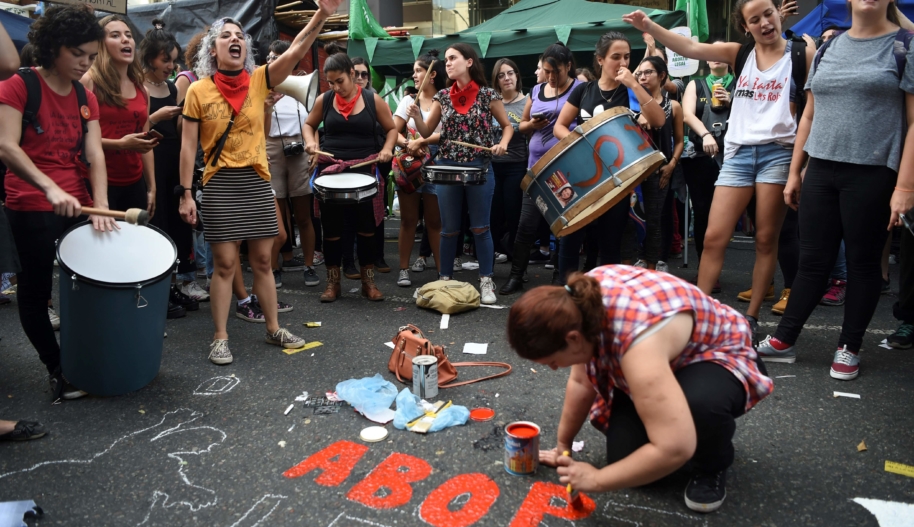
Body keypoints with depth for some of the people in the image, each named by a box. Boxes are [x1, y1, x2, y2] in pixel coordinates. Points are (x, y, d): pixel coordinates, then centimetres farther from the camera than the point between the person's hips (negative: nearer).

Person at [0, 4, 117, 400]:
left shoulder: (86, 97, 8)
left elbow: (94, 154, -2)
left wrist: (101, 207, -14)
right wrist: (50, 188, -31)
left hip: (77, 203, 5)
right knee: (35, 292, 4)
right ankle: (58, 370, 18)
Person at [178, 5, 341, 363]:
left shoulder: (259, 81, 3)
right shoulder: (198, 91, -1)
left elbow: (296, 51, -11)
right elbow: (188, 146, -1)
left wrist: (322, 15, -24)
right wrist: (186, 194, -6)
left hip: (257, 182, 2)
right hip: (220, 185, -2)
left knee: (263, 261, 10)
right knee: (225, 264, 1)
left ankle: (273, 329, 23)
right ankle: (220, 338, 13)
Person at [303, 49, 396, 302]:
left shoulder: (373, 100, -1)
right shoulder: (324, 100, 2)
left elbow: (391, 129, 7)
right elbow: (309, 125, 17)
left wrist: (386, 149, -12)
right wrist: (311, 142, -4)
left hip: (364, 172, -1)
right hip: (330, 171, 1)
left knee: (366, 227, 5)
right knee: (331, 229, 5)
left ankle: (368, 282, 18)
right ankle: (333, 282, 18)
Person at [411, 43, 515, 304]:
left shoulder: (487, 94, -2)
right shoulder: (443, 96, 6)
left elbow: (508, 126, 6)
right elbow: (427, 132, 7)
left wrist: (502, 143, -13)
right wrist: (416, 116, -12)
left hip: (480, 167, -3)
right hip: (447, 167, 3)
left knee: (480, 227, 2)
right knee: (449, 229, 9)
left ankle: (486, 282, 11)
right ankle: (445, 280, 21)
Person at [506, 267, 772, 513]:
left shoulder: (639, 337, -42)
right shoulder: (579, 303, -20)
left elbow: (674, 449, -44)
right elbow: (581, 382, -5)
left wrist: (597, 480, -30)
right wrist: (562, 446, 3)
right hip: (663, 360, 6)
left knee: (699, 403, -39)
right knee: (624, 457, -12)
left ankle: (712, 466, -6)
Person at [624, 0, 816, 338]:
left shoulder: (803, 54, 4)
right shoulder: (740, 53, 10)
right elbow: (689, 48, -3)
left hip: (778, 153, -2)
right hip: (738, 154, 2)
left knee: (766, 239, 2)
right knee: (714, 236, -4)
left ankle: (751, 316, 13)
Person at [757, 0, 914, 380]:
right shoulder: (828, 48, 12)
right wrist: (794, 172, 13)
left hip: (872, 174, -3)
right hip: (820, 171, 3)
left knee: (862, 262, 6)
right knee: (813, 260, 7)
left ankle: (849, 348, 19)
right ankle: (783, 340, 16)